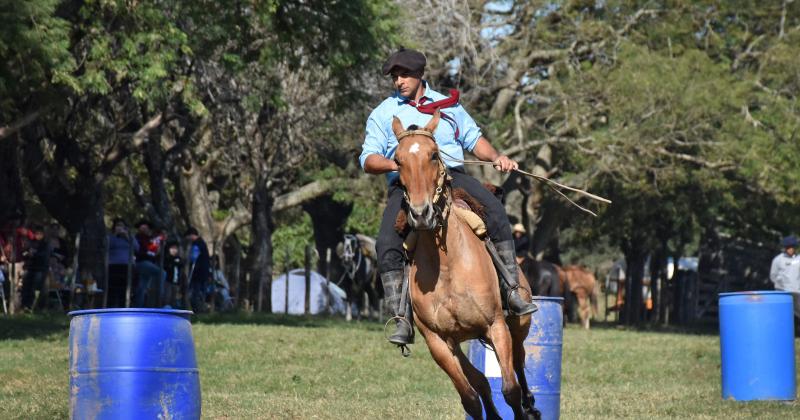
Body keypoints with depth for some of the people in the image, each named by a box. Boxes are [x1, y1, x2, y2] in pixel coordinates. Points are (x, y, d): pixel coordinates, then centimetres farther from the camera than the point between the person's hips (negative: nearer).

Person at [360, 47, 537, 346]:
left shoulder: (448, 105, 19)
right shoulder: (383, 114, 13)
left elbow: (473, 139, 21)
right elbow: (368, 160, 6)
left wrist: (495, 157, 0)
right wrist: (394, 164, -15)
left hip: (452, 176, 1)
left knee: (495, 211, -24)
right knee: (387, 244, -25)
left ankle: (512, 291, -20)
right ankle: (402, 320, -23)